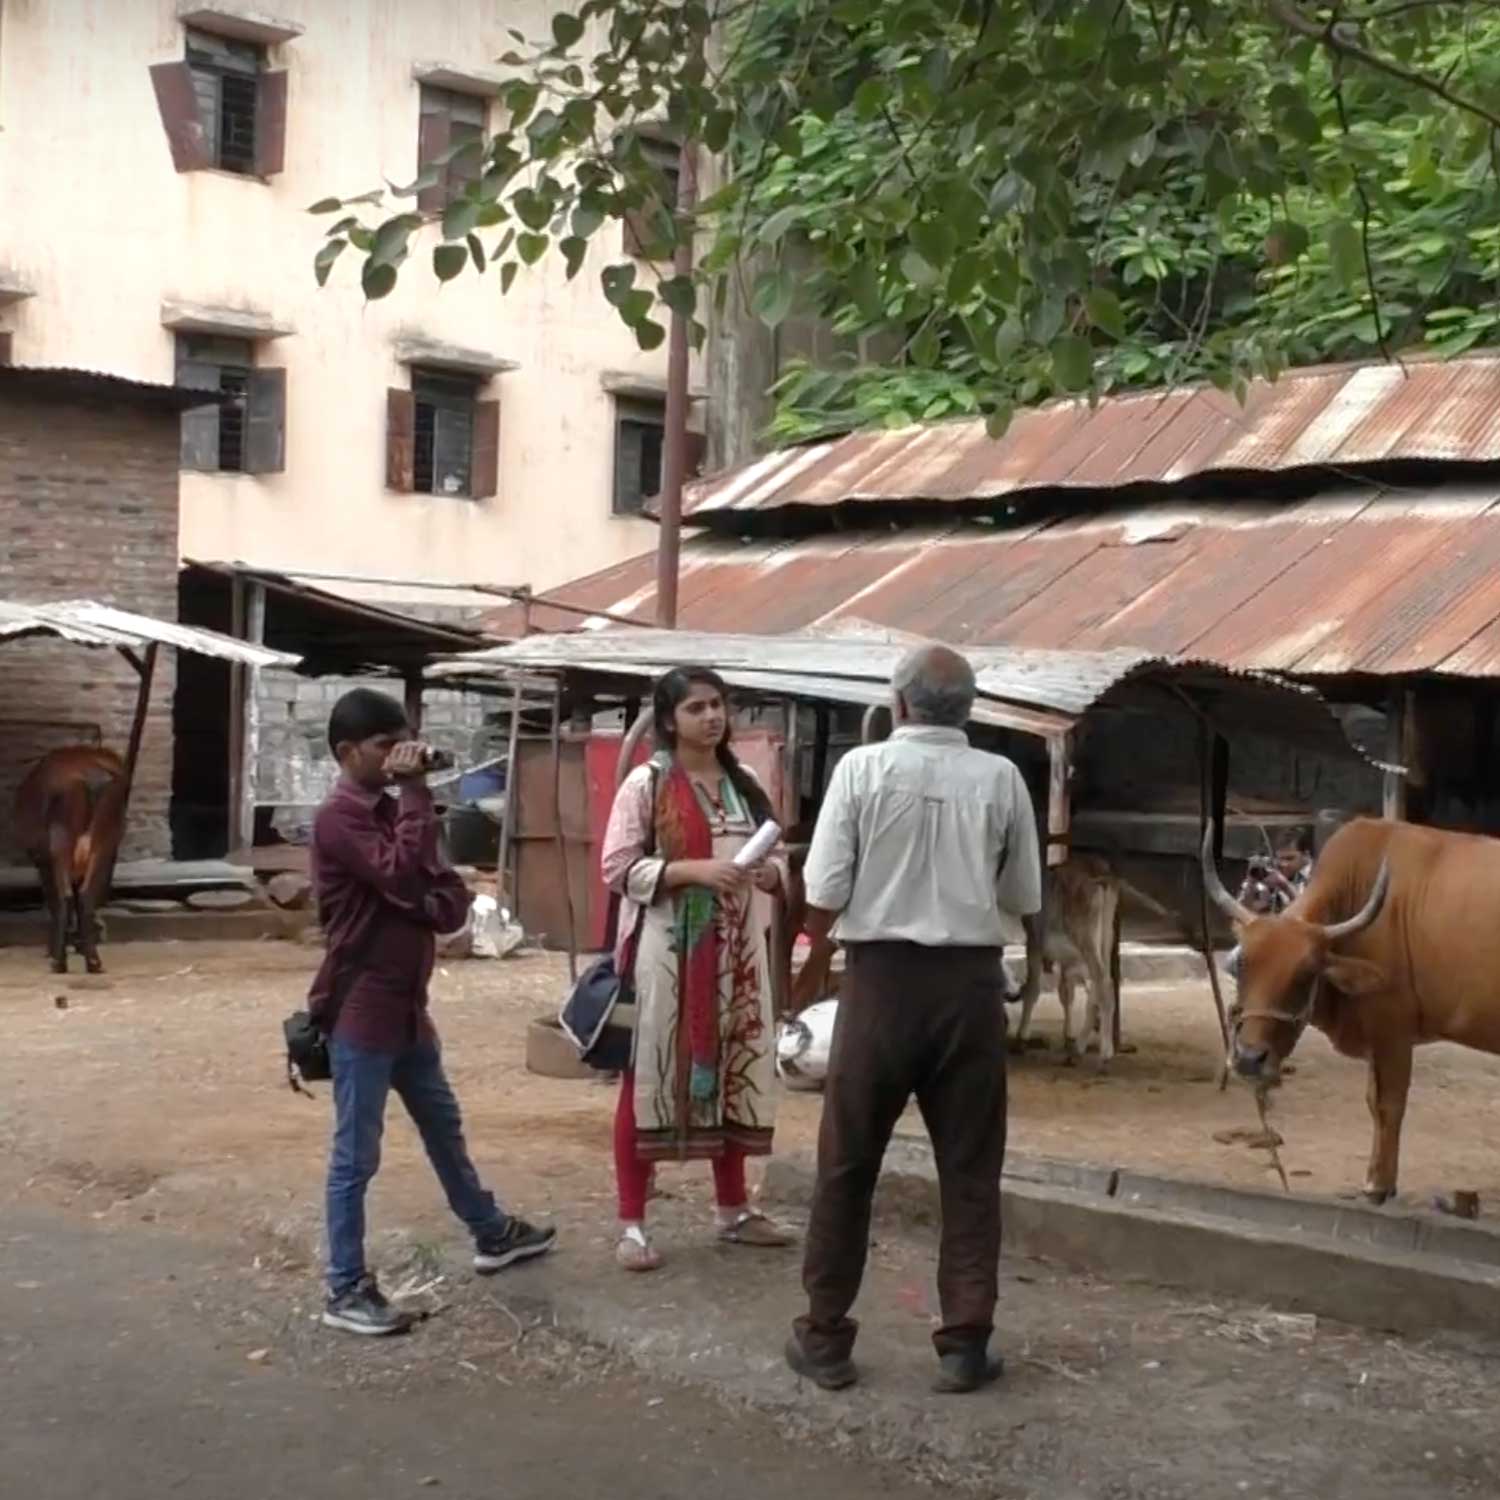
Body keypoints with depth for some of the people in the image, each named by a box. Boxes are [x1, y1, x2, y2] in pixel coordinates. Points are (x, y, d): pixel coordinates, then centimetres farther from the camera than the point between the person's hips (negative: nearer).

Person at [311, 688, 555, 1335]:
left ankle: (492, 1235, 38)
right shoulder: (338, 819, -14)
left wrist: (434, 904, -14)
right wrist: (415, 792, -20)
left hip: (407, 1004, 9)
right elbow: (403, 874, -27)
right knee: (357, 1154, -2)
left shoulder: (391, 809, 13)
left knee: (444, 1125, 22)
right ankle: (346, 1290, 7)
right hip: (361, 1010, -9)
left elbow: (449, 896, 9)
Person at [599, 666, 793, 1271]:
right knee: (650, 1075, -1)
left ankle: (733, 1209, 25)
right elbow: (617, 868, -10)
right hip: (667, 951, -5)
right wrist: (693, 870, -20)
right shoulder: (646, 784, -6)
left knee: (732, 1072, 12)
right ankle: (632, 1222, 6)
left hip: (735, 951, 6)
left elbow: (768, 856, 18)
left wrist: (772, 873, -5)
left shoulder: (743, 785, 11)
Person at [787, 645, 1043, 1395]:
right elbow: (1024, 895, 10)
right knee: (969, 1167, 10)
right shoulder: (1000, 778, 0)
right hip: (970, 980, 1)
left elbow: (824, 891, -7)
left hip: (882, 975, -1)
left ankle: (825, 1336, 16)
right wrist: (1036, 954, 31)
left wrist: (811, 956, 13)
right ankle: (965, 1342, 13)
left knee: (846, 1164, 9)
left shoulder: (863, 767, -5)